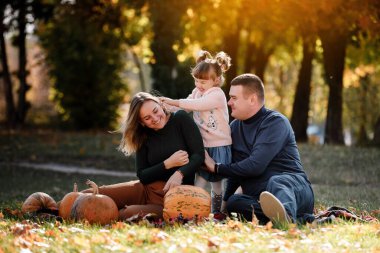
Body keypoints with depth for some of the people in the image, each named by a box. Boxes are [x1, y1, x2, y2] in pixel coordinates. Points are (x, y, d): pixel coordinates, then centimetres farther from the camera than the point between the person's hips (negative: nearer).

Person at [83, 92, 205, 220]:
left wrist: (179, 174, -24)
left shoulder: (181, 118, 0)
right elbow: (142, 176, 3)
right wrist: (168, 164, -13)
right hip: (146, 189, 3)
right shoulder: (144, 137, 9)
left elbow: (199, 155, -7)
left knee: (132, 213, -32)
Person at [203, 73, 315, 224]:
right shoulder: (234, 127, 20)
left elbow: (255, 165, -16)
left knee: (276, 182, -39)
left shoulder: (275, 122, -5)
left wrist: (216, 168, -6)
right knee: (234, 203, -26)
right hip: (259, 200, 6)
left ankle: (287, 216, -75)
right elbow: (237, 169, 25)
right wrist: (224, 200, 11)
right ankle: (298, 219, -40)